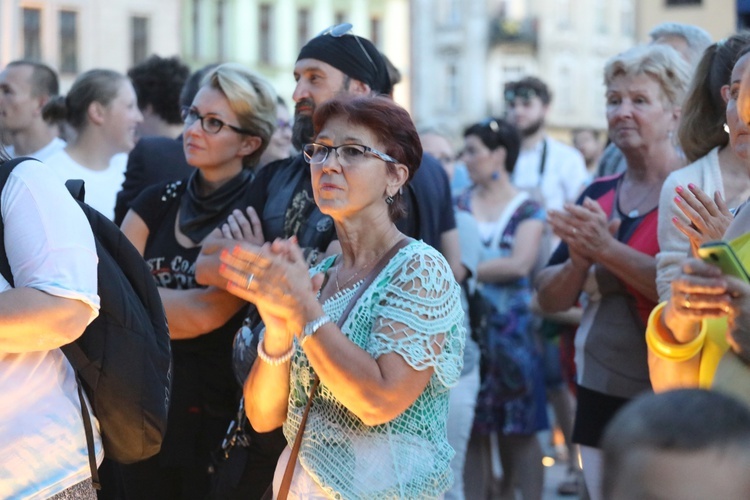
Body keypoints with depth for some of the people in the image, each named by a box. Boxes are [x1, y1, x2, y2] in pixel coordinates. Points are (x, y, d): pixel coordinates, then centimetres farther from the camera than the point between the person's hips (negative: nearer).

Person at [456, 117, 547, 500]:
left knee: (518, 429, 0)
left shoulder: (527, 209, 0)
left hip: (510, 328, -3)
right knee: (473, 428, 5)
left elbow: (520, 264, -14)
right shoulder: (460, 204, 10)